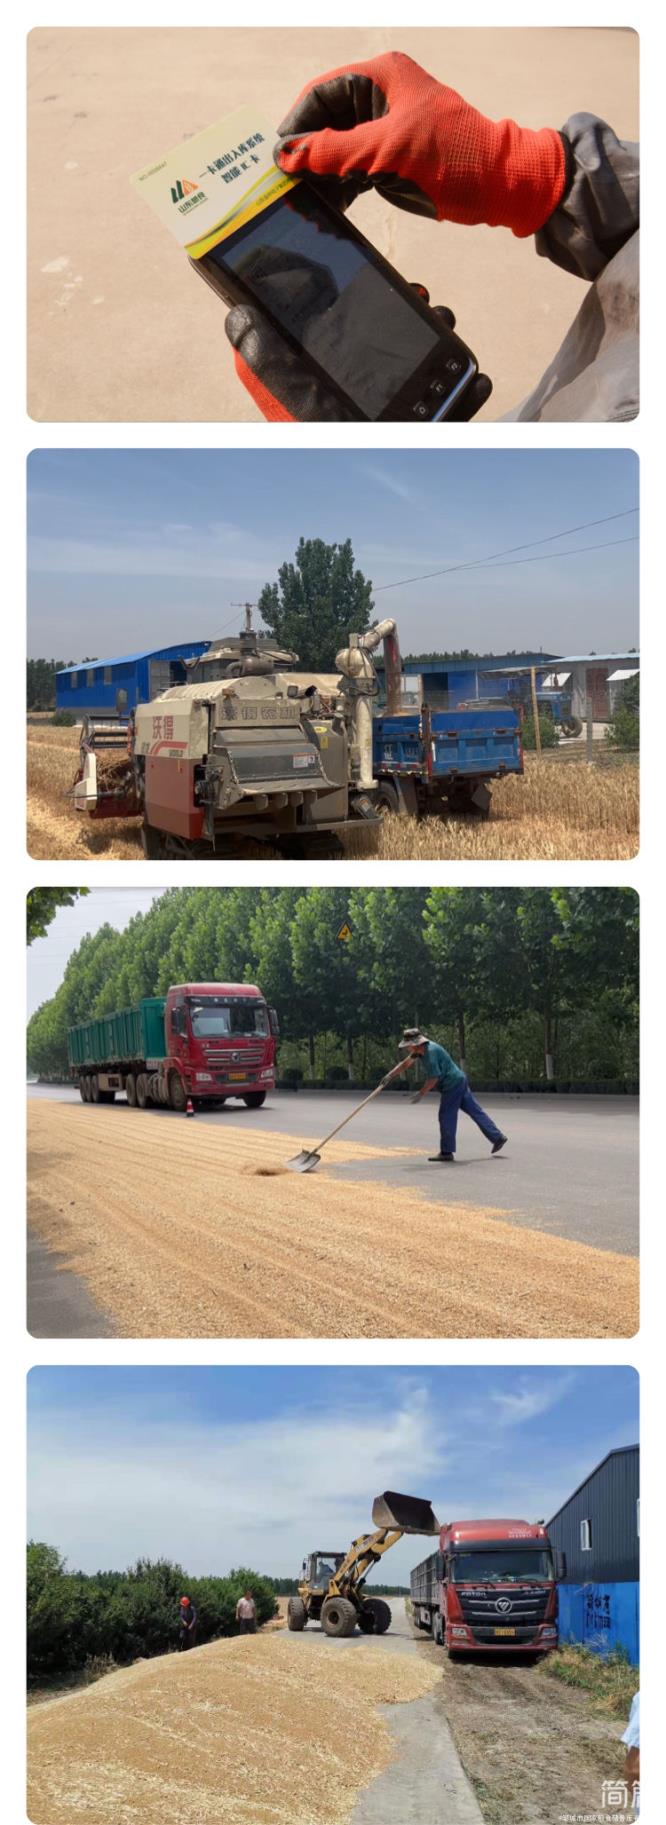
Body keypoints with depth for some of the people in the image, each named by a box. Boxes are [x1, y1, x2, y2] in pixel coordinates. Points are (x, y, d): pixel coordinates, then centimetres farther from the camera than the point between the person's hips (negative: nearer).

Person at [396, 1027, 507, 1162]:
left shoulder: (430, 1052, -22)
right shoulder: (421, 1049, 7)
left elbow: (434, 1078, -22)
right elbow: (407, 1063, 19)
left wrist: (421, 1093, -15)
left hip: (452, 1084, -10)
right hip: (459, 1081, 10)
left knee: (446, 1117, -4)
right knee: (475, 1111, 11)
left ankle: (446, 1151, 0)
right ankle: (497, 1137, 14)